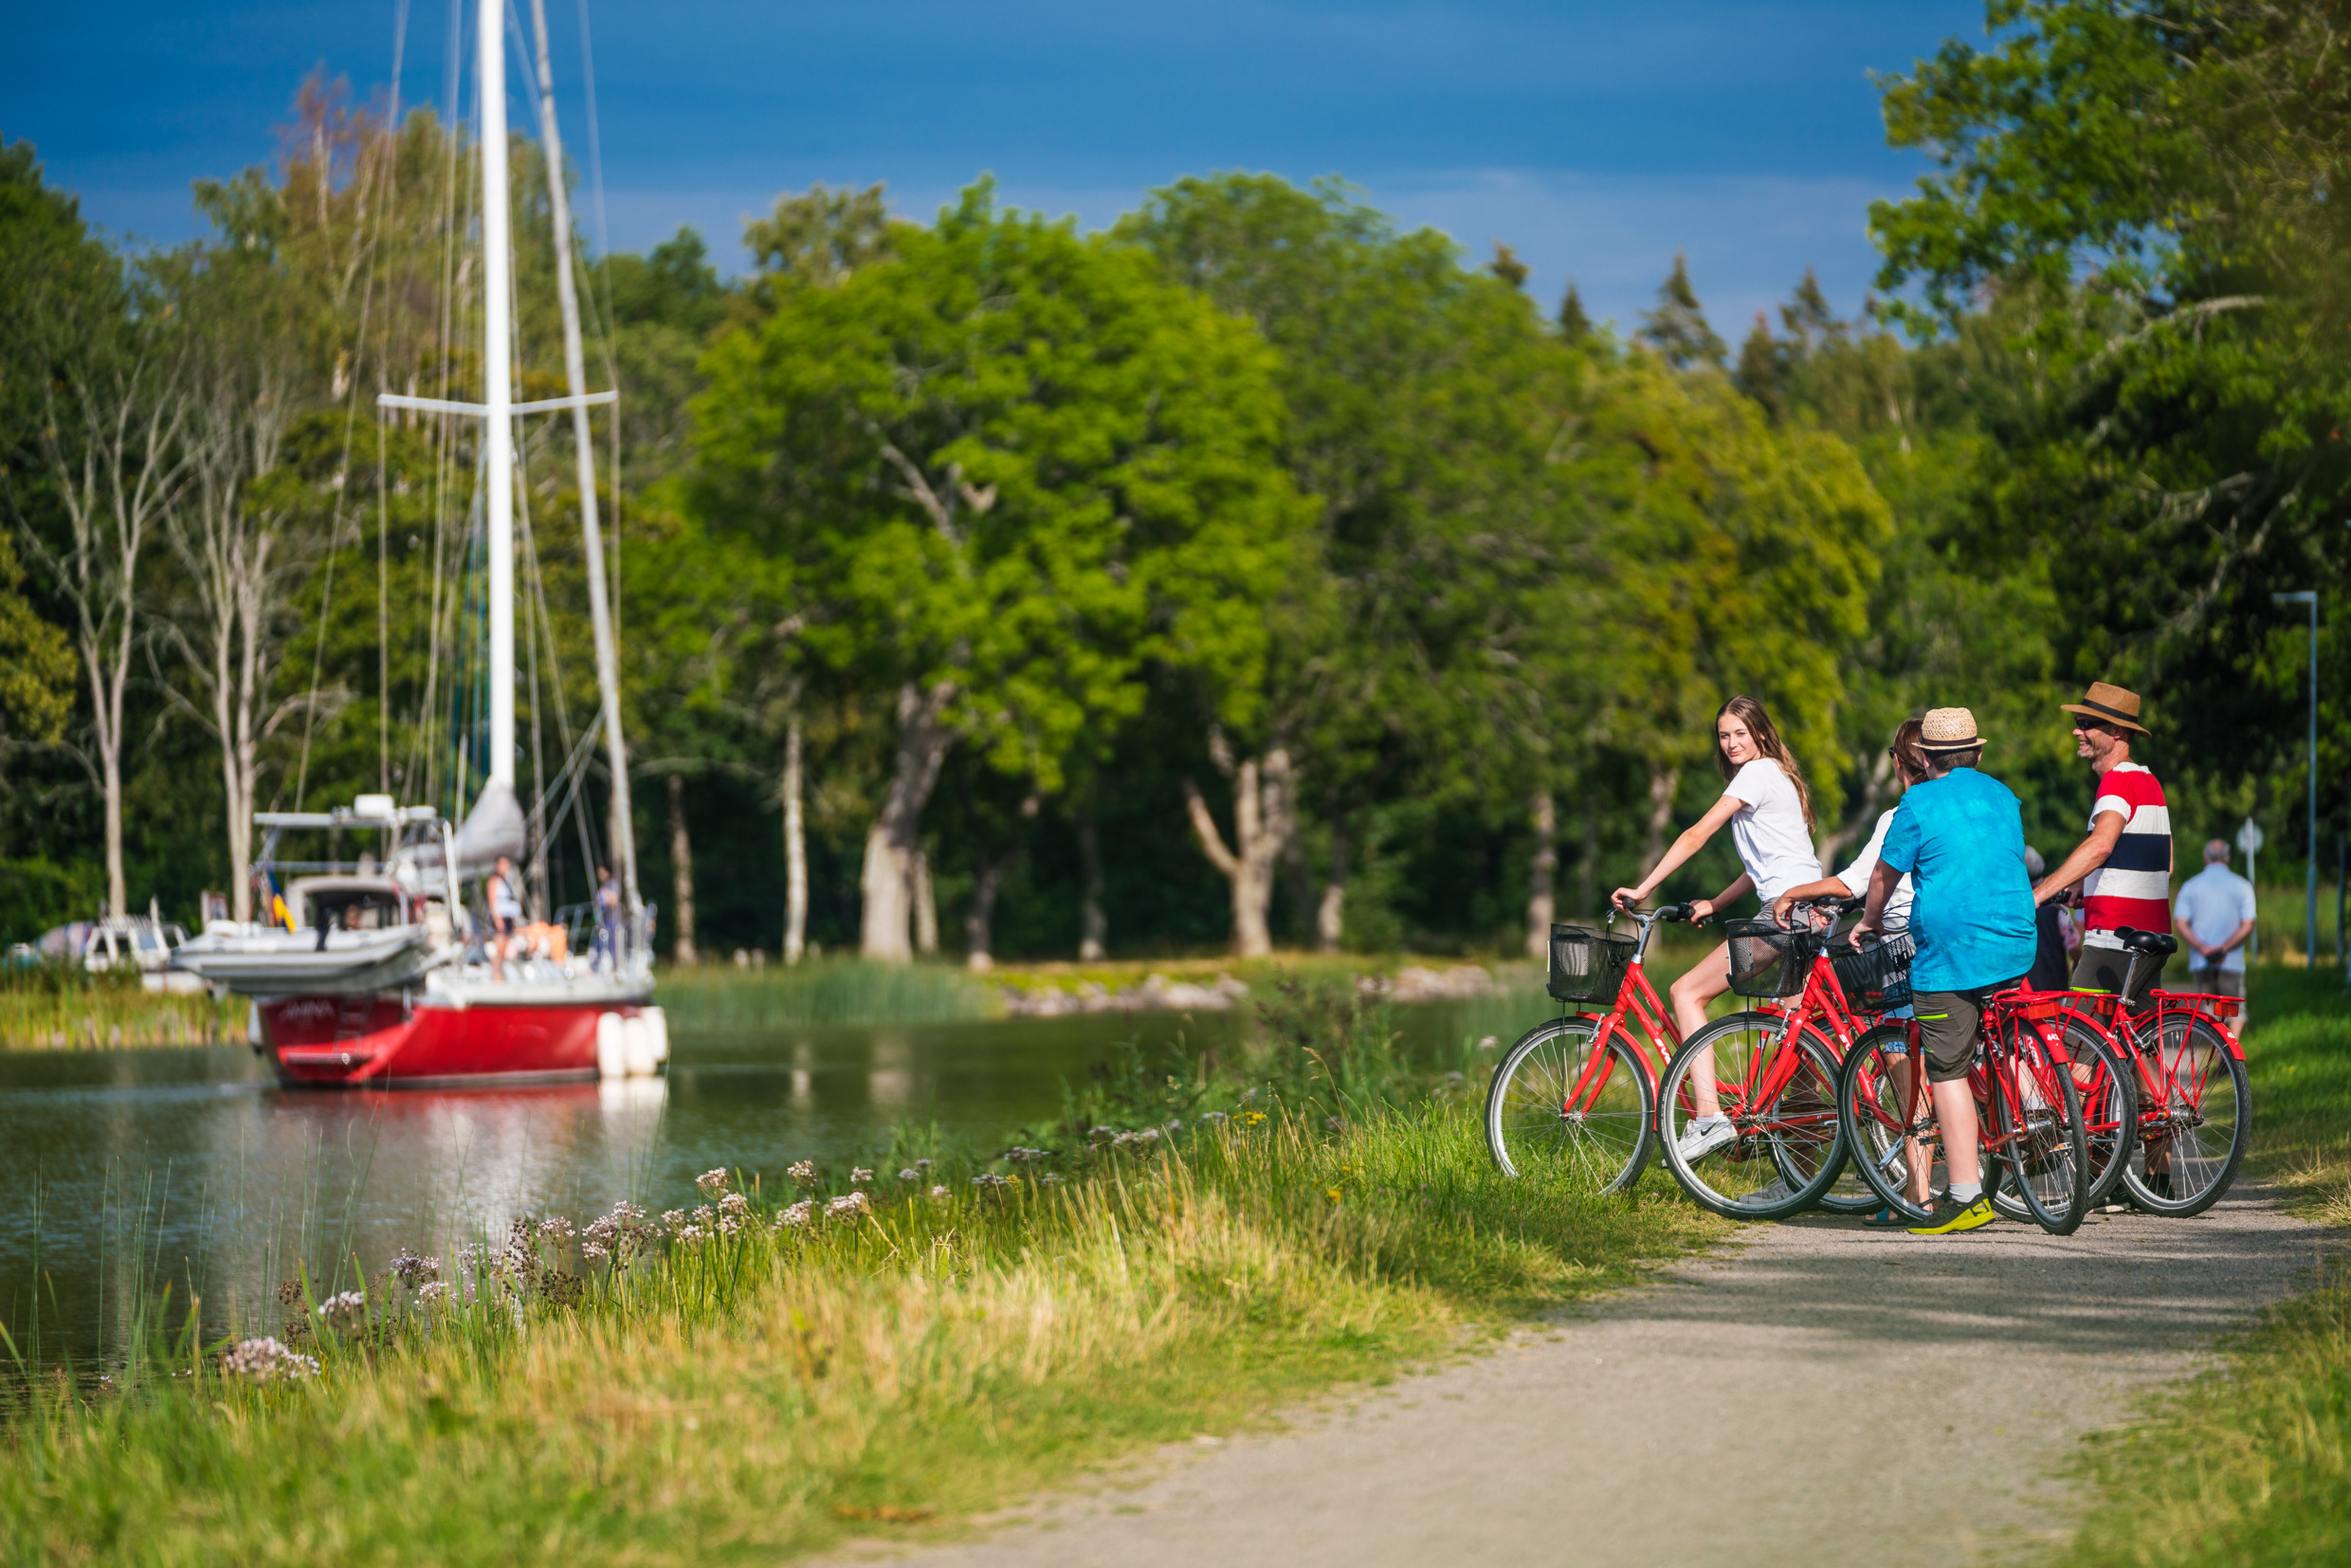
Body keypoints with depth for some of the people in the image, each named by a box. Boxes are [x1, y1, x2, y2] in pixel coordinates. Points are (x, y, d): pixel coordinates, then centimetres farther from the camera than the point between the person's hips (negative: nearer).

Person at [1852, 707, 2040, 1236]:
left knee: (1948, 1072, -5)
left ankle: (1965, 1195, -10)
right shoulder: (2004, 797, 15)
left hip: (1949, 950, -6)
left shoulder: (1920, 804, -3)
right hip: (2016, 949, 6)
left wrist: (1869, 921, 25)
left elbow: (1884, 875, 6)